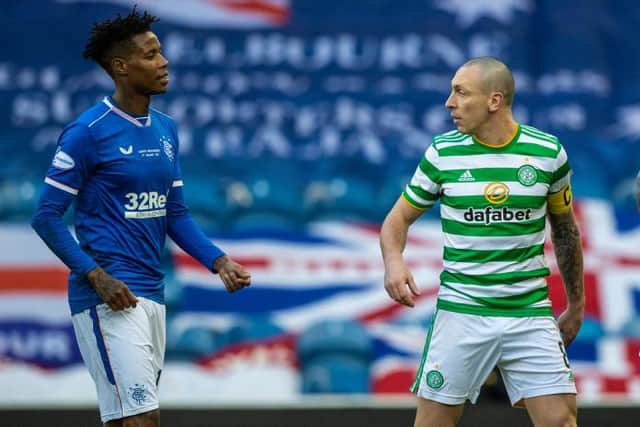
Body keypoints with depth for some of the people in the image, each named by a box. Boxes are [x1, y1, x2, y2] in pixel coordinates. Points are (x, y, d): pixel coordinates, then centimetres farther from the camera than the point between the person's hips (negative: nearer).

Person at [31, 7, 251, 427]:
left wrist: (218, 260, 2)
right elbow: (46, 216, -8)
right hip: (110, 297, -8)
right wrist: (96, 276, -18)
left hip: (152, 294, 8)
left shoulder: (166, 129, 13)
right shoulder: (88, 132, -10)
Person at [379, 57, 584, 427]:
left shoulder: (548, 151, 0)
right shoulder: (442, 152, -1)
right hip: (460, 310, 0)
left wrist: (576, 305, 18)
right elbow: (400, 217, 8)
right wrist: (394, 260, -15)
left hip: (530, 313, 0)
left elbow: (565, 230, 13)